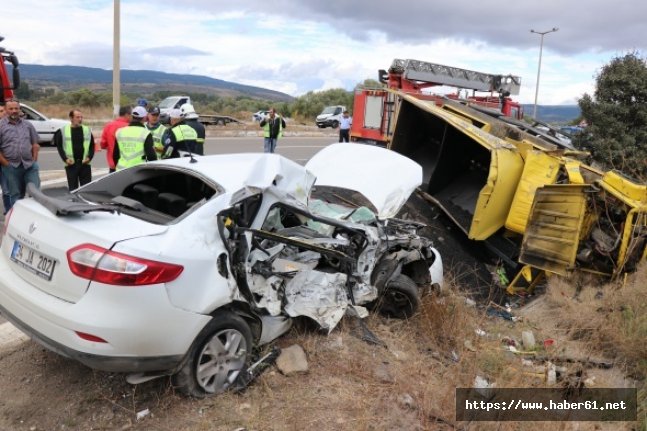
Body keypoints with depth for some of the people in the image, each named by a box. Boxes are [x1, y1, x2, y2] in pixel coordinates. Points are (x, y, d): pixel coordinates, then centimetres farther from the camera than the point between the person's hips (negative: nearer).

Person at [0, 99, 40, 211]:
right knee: (16, 195, 8)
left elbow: (35, 144, 13)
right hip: (11, 167, -2)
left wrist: (34, 160, 3)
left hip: (30, 165, 2)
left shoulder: (28, 125, 9)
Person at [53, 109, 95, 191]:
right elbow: (59, 146, 6)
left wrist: (89, 157, -6)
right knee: (72, 188, 5)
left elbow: (92, 146, 9)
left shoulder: (87, 130, 7)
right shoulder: (63, 131, 3)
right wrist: (65, 159, -8)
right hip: (71, 164, -1)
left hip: (85, 163, 1)